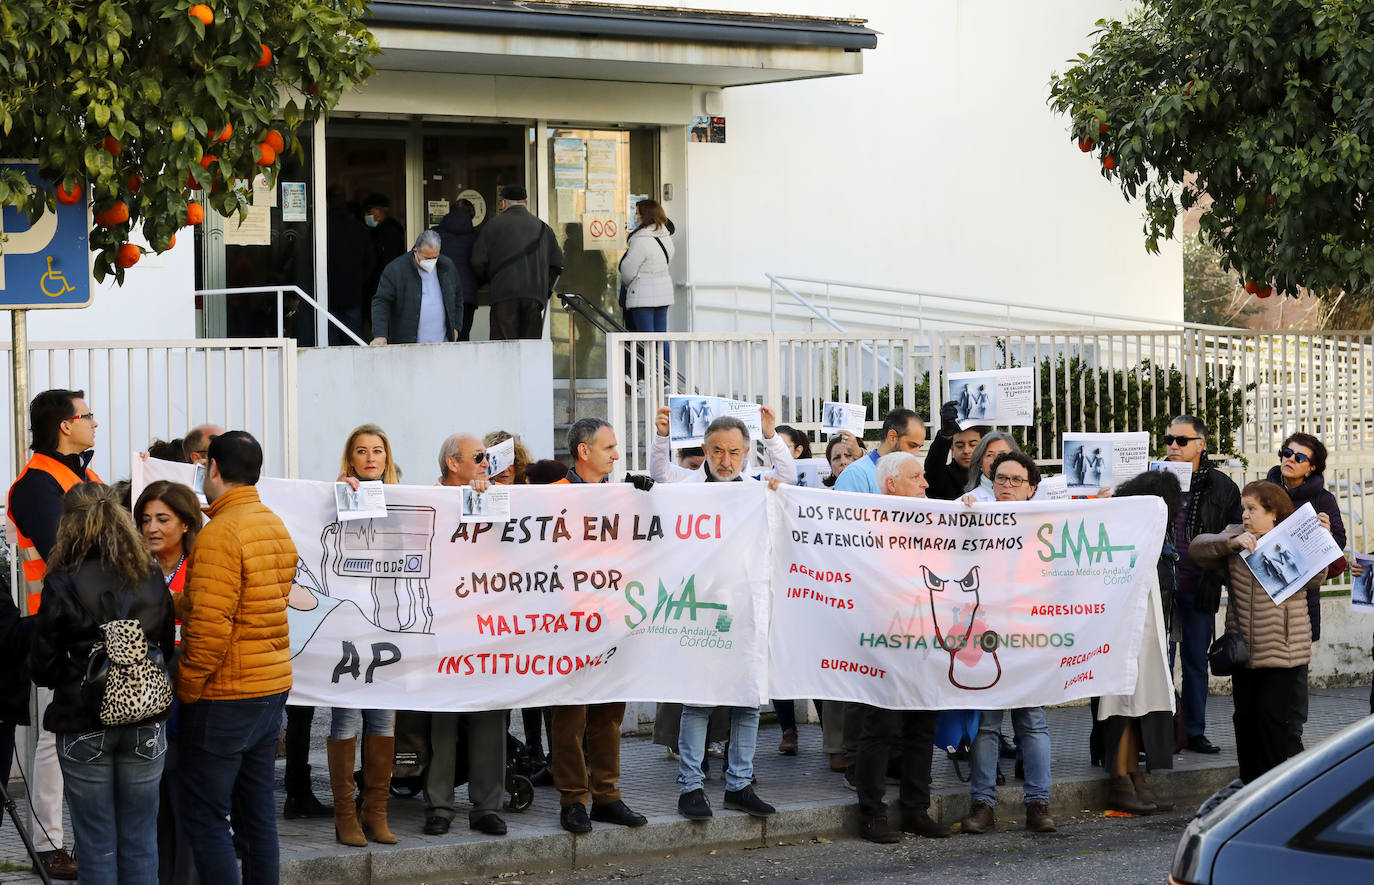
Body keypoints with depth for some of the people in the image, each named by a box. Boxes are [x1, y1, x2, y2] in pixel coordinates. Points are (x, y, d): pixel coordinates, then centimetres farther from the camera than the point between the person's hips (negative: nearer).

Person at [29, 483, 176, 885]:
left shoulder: (63, 585, -11)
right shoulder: (151, 579, 0)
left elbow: (43, 667, -7)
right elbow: (166, 652, 9)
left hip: (84, 728, -3)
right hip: (145, 727, 3)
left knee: (97, 845, 6)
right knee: (140, 843, 11)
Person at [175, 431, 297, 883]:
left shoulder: (220, 533, -17)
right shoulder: (277, 527, 11)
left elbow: (210, 626, -21)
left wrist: (187, 689, -11)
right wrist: (178, 603, 14)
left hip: (224, 695, -9)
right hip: (272, 688, 9)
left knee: (204, 816, -4)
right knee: (257, 812, 13)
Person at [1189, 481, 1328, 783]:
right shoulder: (1235, 537, 11)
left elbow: (1313, 579, -12)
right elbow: (1197, 548, -3)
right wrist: (1232, 542, -17)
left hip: (1283, 650, -4)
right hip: (1244, 650, 4)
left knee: (1277, 720, -8)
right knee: (1246, 719, 10)